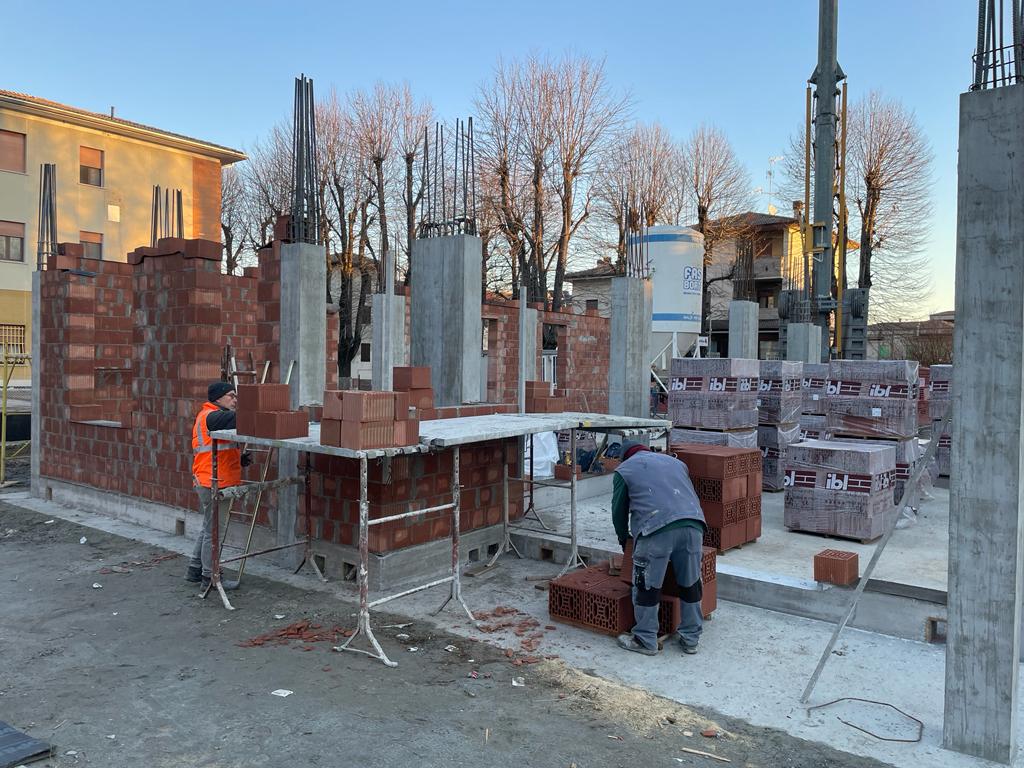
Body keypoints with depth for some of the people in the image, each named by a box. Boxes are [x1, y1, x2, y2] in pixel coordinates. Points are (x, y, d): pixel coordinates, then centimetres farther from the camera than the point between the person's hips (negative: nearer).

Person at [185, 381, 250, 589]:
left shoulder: (214, 417, 18)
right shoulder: (211, 416, -14)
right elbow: (235, 419, -35)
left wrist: (241, 459, 4)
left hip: (218, 482, 11)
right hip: (213, 483, -11)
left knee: (209, 528, 20)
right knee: (213, 531, -2)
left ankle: (195, 571, 30)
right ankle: (210, 577, 8)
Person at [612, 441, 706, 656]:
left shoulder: (624, 470, 18)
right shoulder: (676, 462, 30)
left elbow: (618, 509, 20)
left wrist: (623, 538, 36)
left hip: (657, 530, -5)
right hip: (693, 526, 5)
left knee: (647, 587, 8)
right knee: (690, 584, 16)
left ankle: (645, 641, 17)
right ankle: (691, 639, 28)